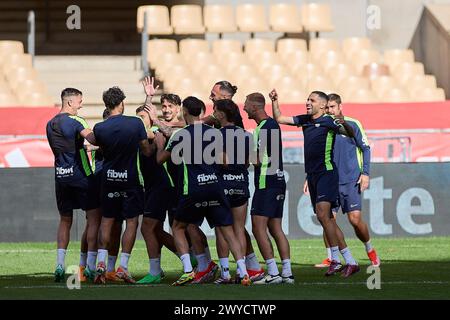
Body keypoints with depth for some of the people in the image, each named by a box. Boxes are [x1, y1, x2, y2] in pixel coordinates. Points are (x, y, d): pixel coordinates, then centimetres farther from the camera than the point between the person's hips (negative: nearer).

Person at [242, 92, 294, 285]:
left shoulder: (263, 128, -14)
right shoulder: (273, 124, 16)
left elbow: (257, 160, -16)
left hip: (266, 184, -10)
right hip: (278, 182, 10)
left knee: (258, 228, -7)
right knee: (276, 229, 10)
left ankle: (273, 273, -12)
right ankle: (287, 272, 6)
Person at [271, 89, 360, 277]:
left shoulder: (328, 121, -8)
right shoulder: (304, 120, 13)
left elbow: (350, 134, -17)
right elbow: (279, 119, 19)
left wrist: (344, 125, -38)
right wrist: (274, 101, 6)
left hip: (326, 172, -8)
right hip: (312, 175, 8)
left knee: (322, 214, -19)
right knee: (327, 219, 7)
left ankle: (335, 259, -16)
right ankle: (350, 261, 11)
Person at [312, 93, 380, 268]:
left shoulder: (352, 125, 0)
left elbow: (365, 149, 4)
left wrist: (365, 173, -5)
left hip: (350, 181, -3)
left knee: (355, 219, -7)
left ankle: (370, 250, 17)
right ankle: (331, 258, -1)